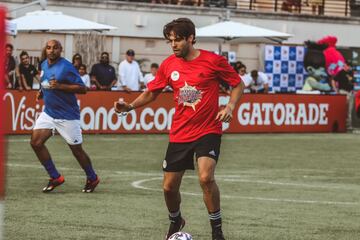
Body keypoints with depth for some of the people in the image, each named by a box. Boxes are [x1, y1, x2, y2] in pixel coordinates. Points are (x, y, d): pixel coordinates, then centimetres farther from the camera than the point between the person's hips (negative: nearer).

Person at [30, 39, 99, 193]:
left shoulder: (66, 67, -16)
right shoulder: (44, 65, 7)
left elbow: (82, 89, -19)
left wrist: (60, 86, -27)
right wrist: (42, 92, 7)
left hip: (67, 115, -7)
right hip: (49, 113, 7)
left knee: (76, 150, 3)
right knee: (36, 142, -8)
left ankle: (92, 179, 27)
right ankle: (55, 177, 3)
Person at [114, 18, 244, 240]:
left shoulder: (213, 61, -9)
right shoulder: (169, 65, 2)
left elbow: (238, 84, 2)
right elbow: (151, 93, 12)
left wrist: (230, 107, -14)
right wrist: (130, 106, -5)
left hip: (208, 131, -4)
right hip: (179, 133, 4)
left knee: (206, 177, -25)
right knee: (169, 187, 7)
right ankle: (175, 222, 39)